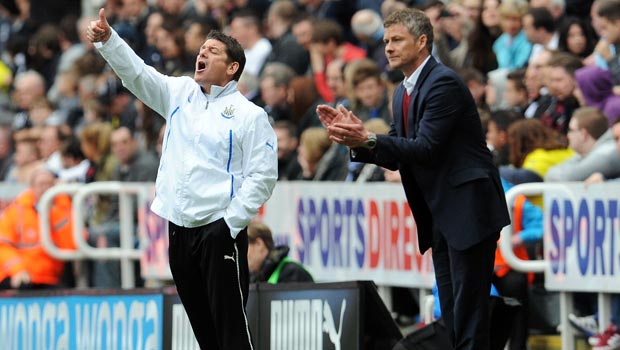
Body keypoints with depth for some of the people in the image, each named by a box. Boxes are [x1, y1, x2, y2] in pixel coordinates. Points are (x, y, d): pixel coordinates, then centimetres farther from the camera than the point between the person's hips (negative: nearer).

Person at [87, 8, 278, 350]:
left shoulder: (250, 115, -5)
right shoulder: (180, 93, 13)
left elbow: (262, 177, -9)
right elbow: (136, 72, 4)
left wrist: (232, 223, -14)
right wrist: (107, 39, -11)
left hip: (220, 231, -6)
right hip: (179, 229, 6)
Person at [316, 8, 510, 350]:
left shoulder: (443, 83, -15)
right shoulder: (403, 93, 15)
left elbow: (426, 149, -22)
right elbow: (395, 157, 15)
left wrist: (368, 140, -25)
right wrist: (356, 138, -1)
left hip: (467, 207, -10)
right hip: (440, 214, 10)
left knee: (468, 307, -10)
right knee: (451, 309, 10)